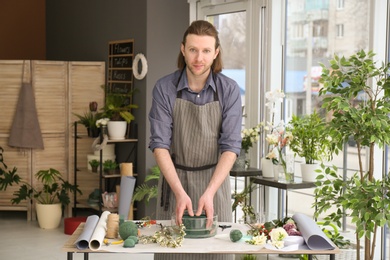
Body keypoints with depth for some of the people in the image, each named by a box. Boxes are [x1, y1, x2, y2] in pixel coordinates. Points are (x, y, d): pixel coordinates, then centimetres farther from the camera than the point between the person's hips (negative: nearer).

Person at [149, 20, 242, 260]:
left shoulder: (229, 90, -9)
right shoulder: (165, 88, -10)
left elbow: (230, 146, -12)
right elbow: (160, 144, -13)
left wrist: (209, 193, -23)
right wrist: (180, 192, -23)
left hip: (214, 179, 0)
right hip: (175, 179, 0)